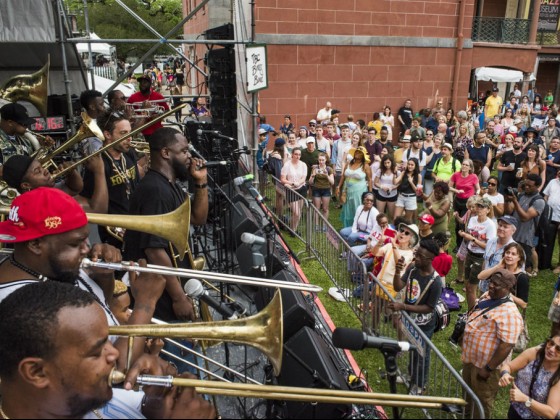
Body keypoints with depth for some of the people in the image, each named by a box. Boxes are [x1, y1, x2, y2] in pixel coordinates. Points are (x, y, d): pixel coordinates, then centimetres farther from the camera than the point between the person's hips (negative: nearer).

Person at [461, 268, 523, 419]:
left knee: (482, 399, 15)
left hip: (485, 364, -9)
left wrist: (488, 369, -26)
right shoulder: (486, 296, -2)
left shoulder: (509, 314, -30)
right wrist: (464, 336, 20)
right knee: (468, 389, 31)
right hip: (470, 358, 9)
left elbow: (507, 346, -31)